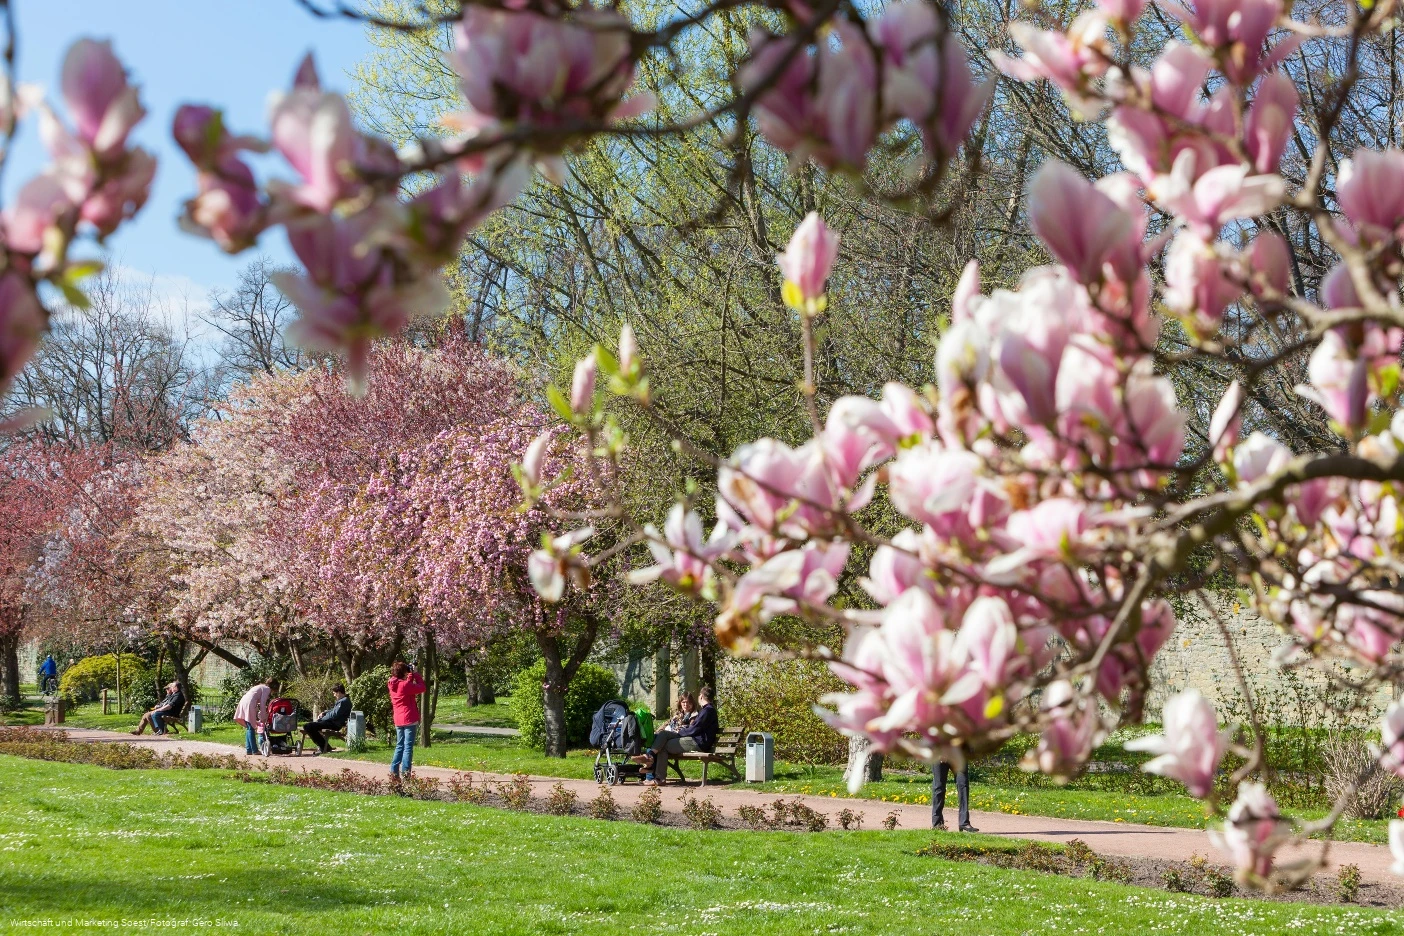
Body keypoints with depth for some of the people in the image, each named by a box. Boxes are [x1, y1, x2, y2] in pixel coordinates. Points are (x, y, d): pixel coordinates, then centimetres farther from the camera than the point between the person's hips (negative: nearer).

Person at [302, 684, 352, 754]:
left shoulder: (343, 702, -17)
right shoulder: (343, 700, 16)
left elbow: (334, 715, -21)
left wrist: (322, 719, -8)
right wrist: (324, 713, 12)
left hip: (335, 724, -11)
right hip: (333, 722, 11)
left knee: (308, 726, -22)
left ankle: (323, 747, -12)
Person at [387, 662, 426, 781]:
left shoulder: (392, 685, 6)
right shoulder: (405, 685, -17)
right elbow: (421, 688, -11)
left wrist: (410, 678, 13)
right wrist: (416, 675, 0)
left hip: (398, 721, 7)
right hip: (410, 720, -7)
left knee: (399, 746, 15)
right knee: (408, 747, -3)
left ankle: (394, 772, 12)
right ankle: (405, 773, -7)